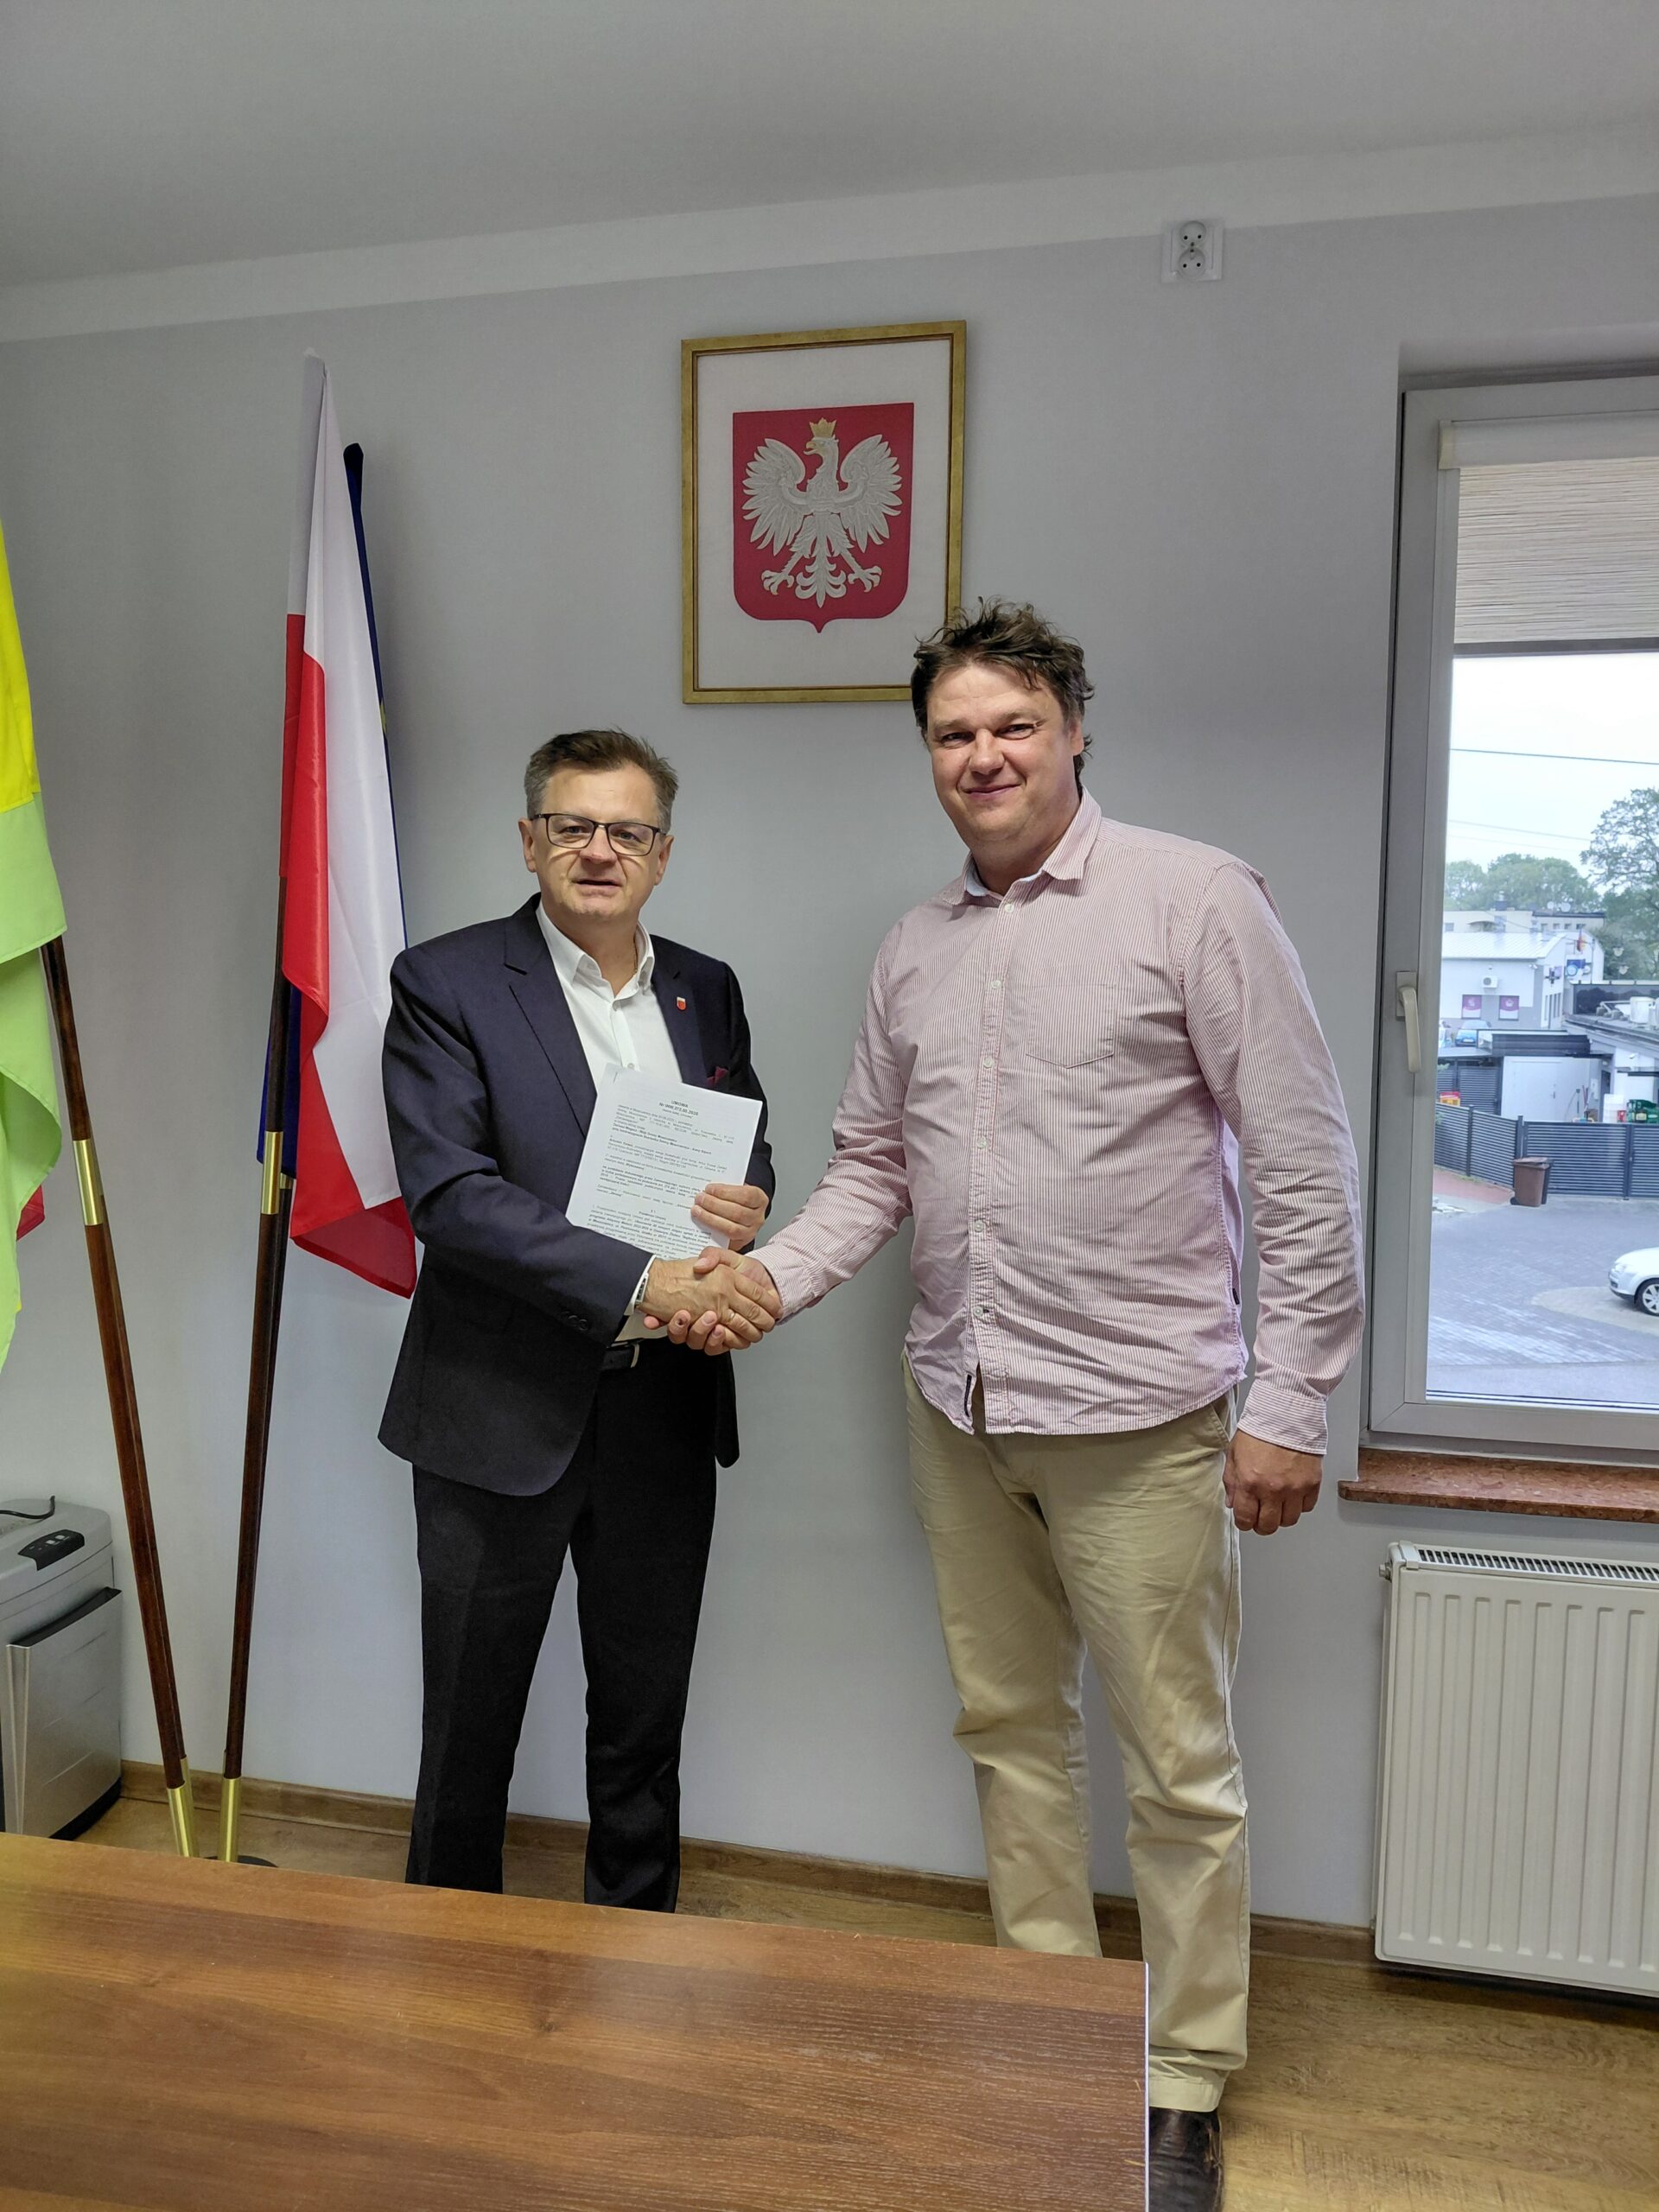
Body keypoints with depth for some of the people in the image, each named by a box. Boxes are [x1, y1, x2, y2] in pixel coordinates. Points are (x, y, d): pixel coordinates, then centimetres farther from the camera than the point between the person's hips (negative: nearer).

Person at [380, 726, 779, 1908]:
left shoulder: (709, 991, 7)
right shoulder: (447, 982, -8)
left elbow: (752, 1148, 17)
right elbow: (450, 1192, -19)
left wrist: (749, 1202, -8)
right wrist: (645, 1279, -27)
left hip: (665, 1409, 4)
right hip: (504, 1411, -4)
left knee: (645, 1729, 18)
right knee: (469, 1731, 13)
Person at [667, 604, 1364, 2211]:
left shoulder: (1194, 899, -8)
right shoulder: (915, 948, 9)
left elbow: (1303, 1163, -9)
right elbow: (871, 1163, 13)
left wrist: (1289, 1405, -11)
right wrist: (771, 1277, -5)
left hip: (1136, 1416, -5)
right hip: (958, 1412, 6)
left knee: (1177, 1764, 8)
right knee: (1008, 1722, 18)